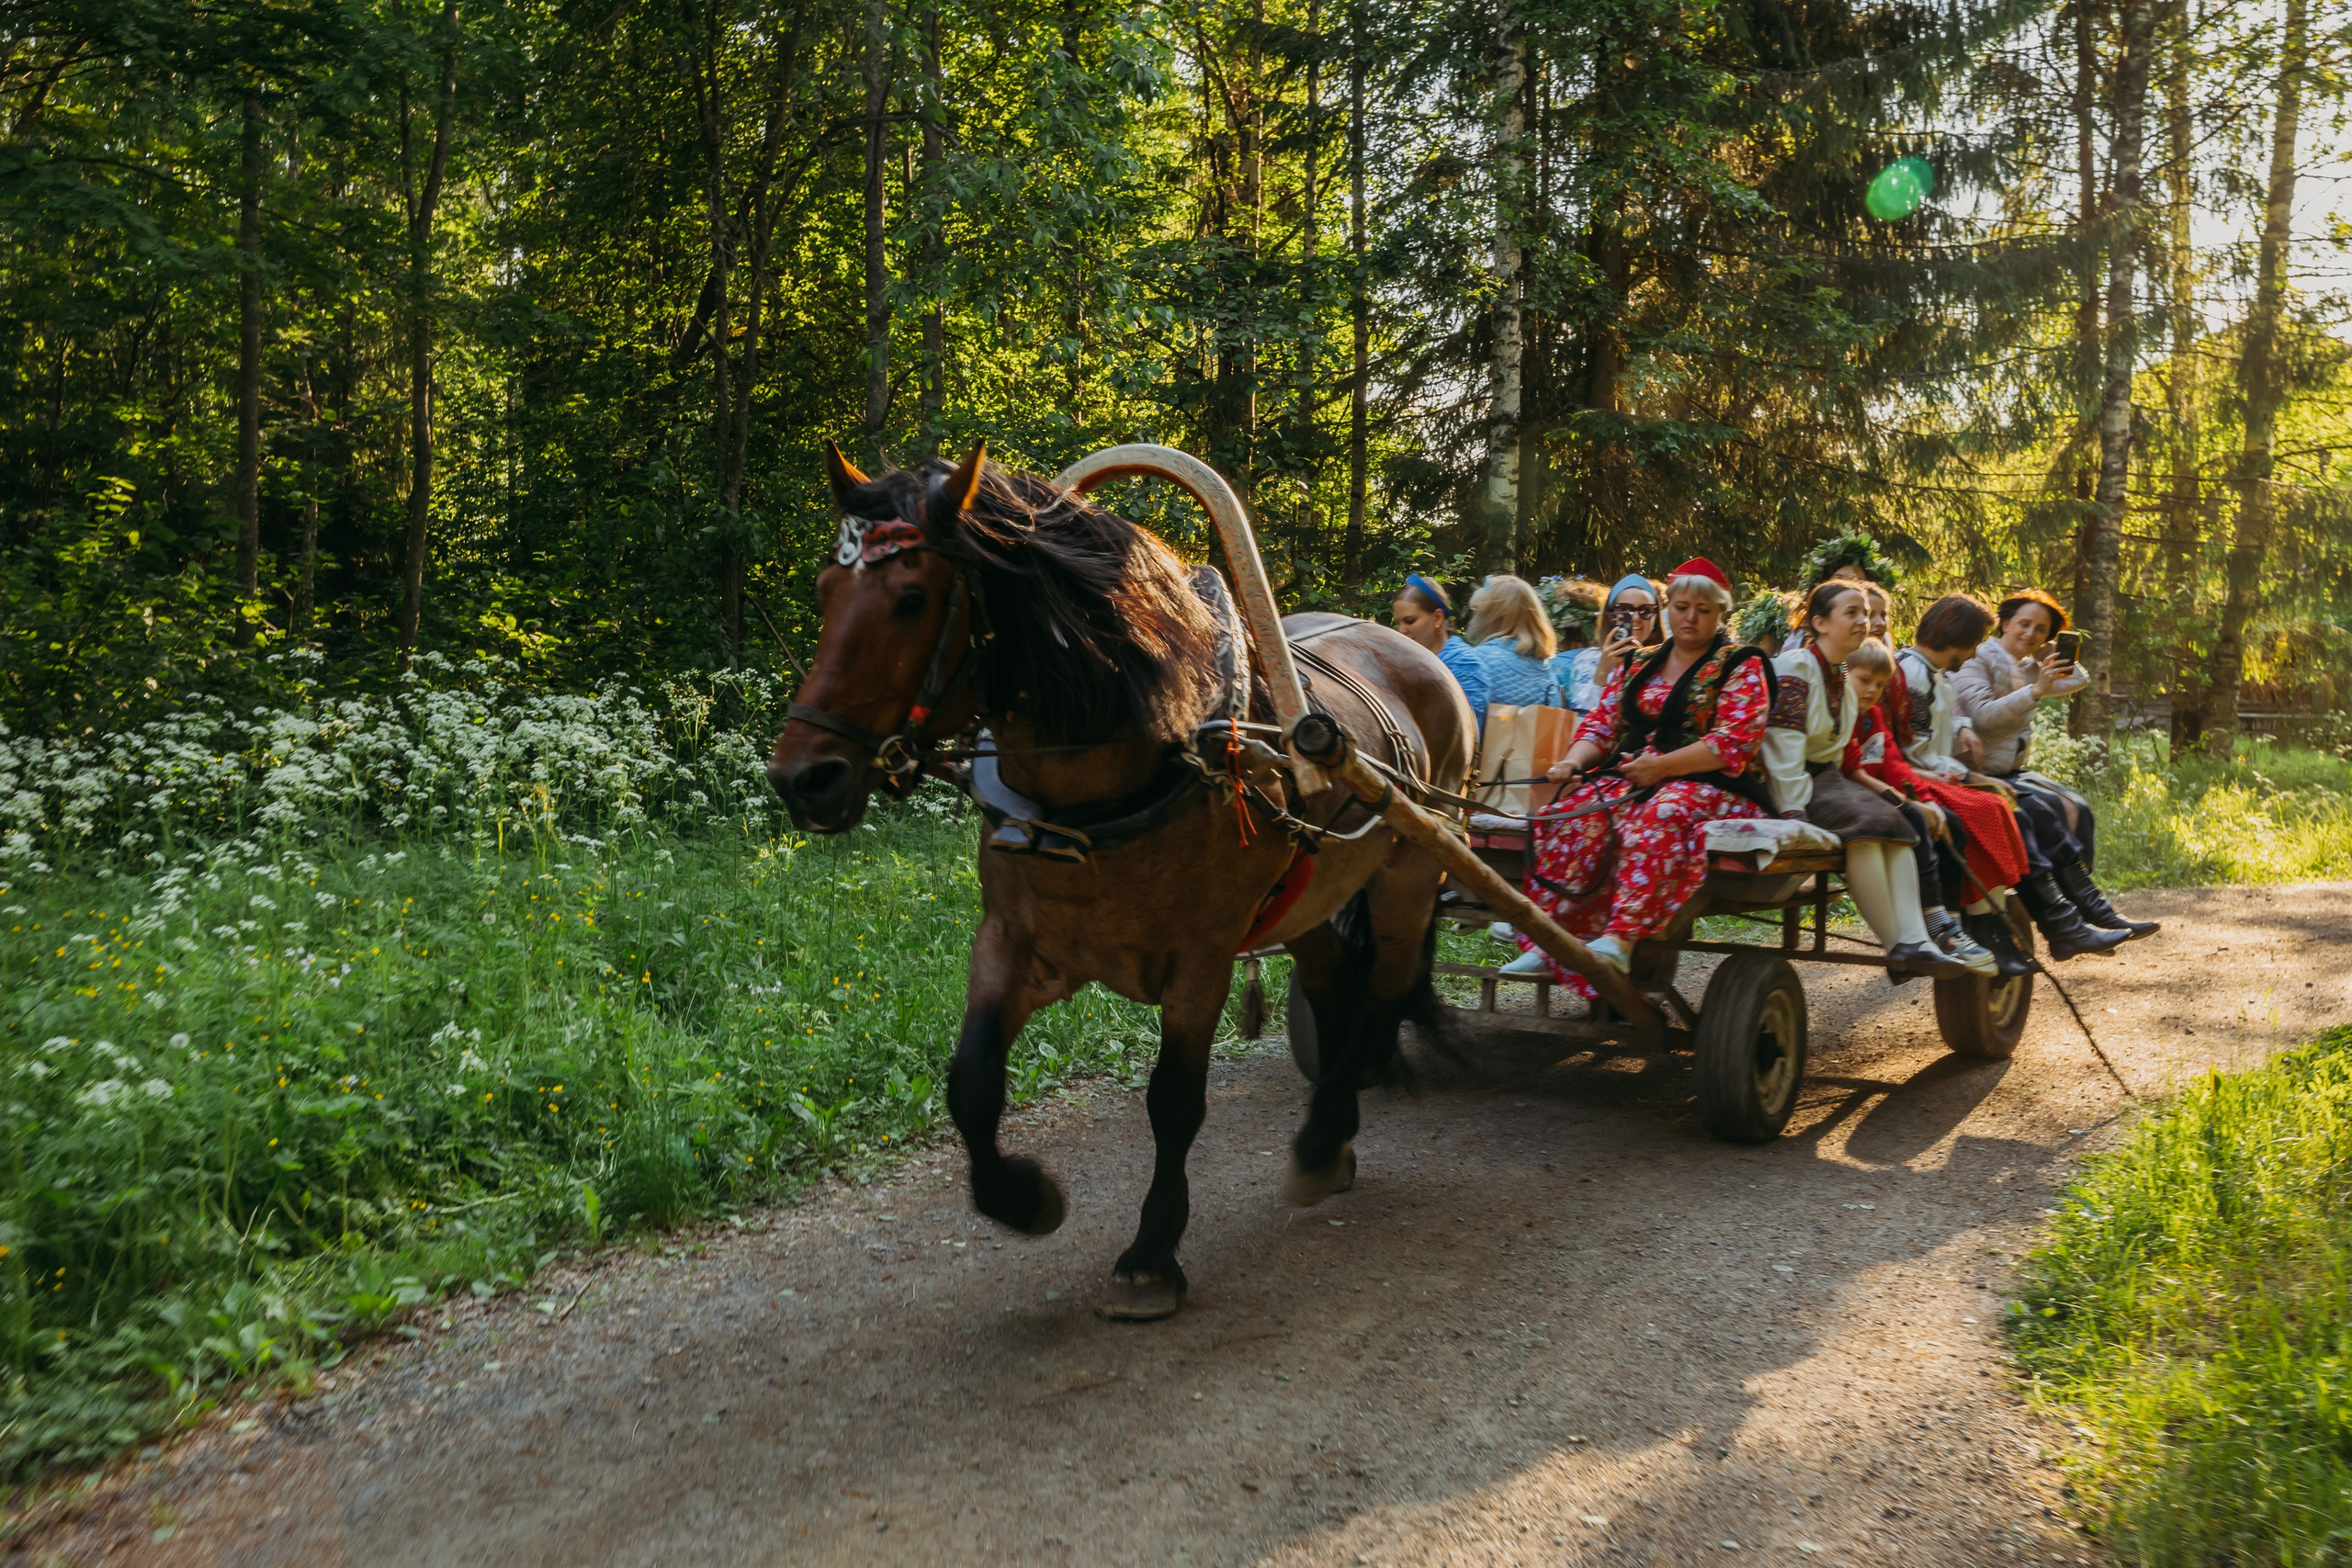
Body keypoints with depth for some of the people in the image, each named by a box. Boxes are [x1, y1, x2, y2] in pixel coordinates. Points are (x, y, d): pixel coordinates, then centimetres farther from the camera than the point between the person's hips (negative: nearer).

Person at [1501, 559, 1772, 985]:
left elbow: (1734, 743, -8)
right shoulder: (1637, 666, 22)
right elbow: (1600, 726, 17)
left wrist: (1660, 766, -17)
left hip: (1709, 785, -5)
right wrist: (1574, 761, -6)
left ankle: (1621, 938, -48)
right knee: (1575, 815, -25)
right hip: (1629, 778, 5)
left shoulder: (1742, 667, 6)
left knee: (1661, 816, -40)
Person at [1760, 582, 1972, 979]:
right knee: (1864, 822, -30)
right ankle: (1897, 947, -28)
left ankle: (1914, 941, -29)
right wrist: (1794, 812, -26)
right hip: (1791, 784, -9)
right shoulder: (1795, 668, -9)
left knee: (1896, 825, -15)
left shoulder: (1843, 678, 18)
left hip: (1826, 777, 9)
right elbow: (1783, 746, -19)